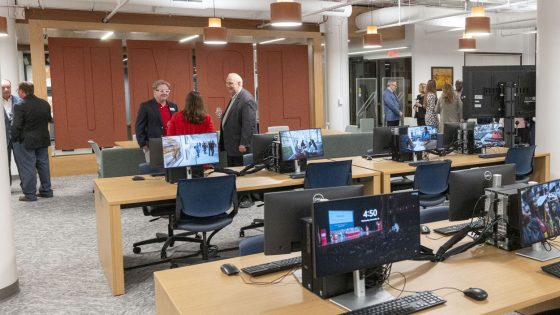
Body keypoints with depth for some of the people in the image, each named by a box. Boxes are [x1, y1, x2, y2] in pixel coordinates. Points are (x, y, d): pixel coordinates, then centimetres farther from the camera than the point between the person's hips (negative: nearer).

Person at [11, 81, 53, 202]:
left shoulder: (20, 107, -16)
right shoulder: (45, 104, 2)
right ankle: (46, 191, 19)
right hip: (43, 140, 6)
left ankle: (30, 195, 5)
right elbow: (49, 119, 11)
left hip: (26, 142, -6)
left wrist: (14, 139, -5)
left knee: (28, 167, 1)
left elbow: (16, 126, -15)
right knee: (43, 165, 13)